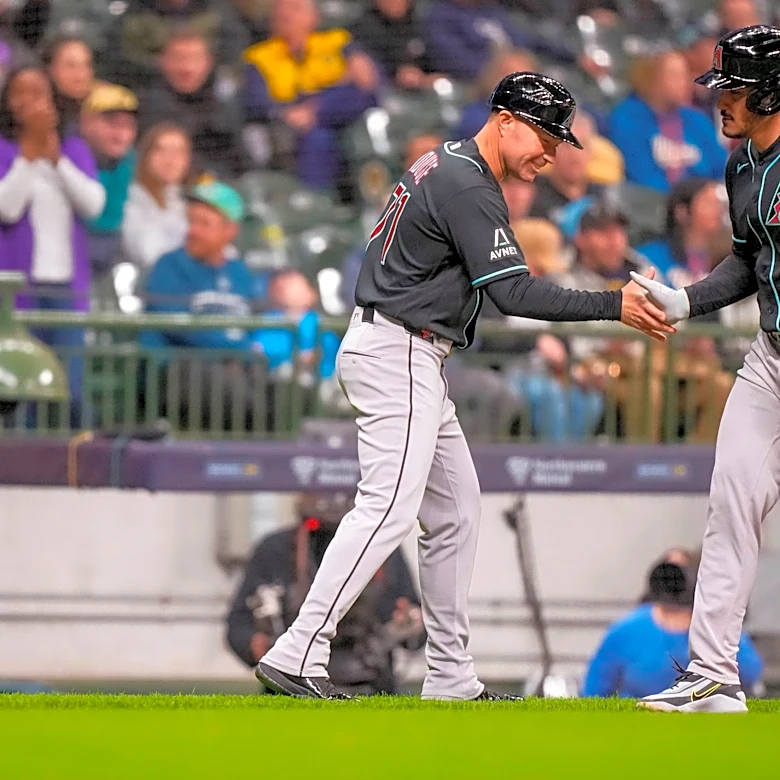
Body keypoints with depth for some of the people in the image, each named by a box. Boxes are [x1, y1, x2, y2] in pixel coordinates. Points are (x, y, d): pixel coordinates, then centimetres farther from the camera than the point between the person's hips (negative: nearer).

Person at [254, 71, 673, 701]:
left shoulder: (446, 165, 17)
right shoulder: (469, 188, -16)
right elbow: (514, 293, -21)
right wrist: (613, 306, -21)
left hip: (416, 362, 11)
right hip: (397, 356, -11)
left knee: (455, 510, 11)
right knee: (389, 508, -18)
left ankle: (452, 680, 13)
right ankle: (298, 656, -23)